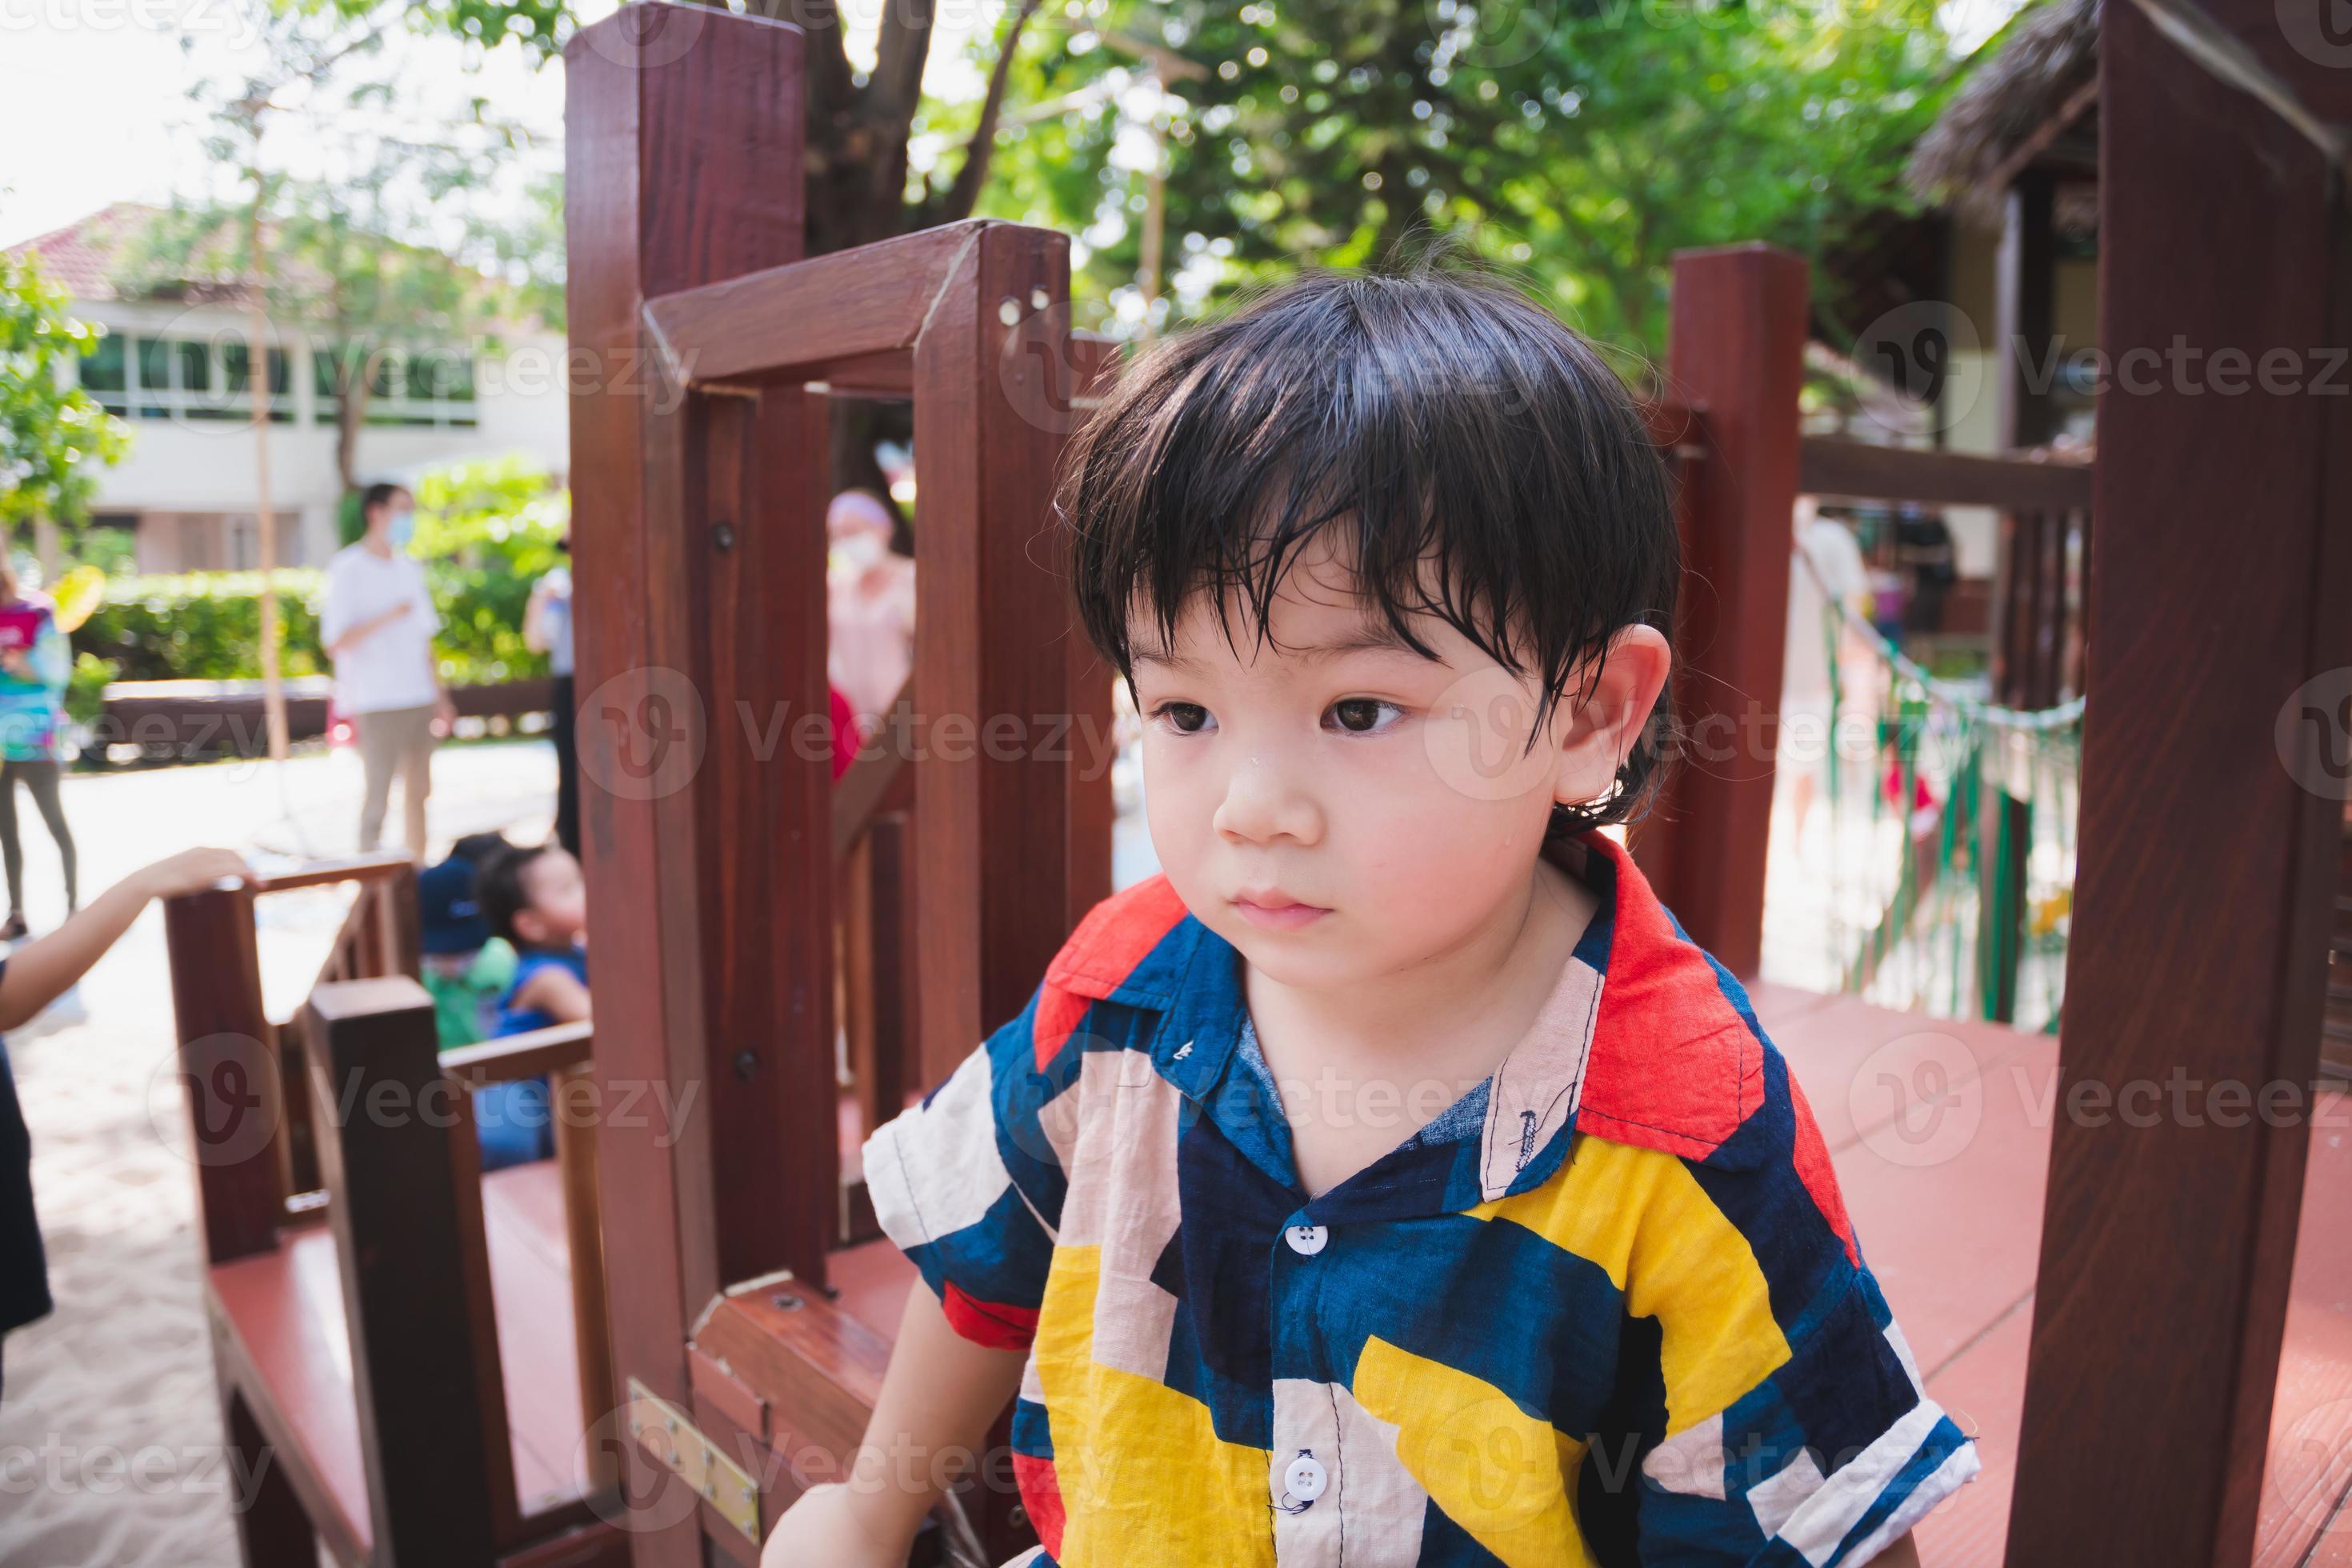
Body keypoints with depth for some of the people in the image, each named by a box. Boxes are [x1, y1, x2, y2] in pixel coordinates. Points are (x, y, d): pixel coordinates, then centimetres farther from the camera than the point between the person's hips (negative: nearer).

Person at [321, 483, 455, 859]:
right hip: (376, 704, -7)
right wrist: (388, 616, -22)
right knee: (377, 796, -3)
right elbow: (336, 643, -12)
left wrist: (440, 697, 15)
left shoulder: (409, 568, 14)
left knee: (418, 791, 11)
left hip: (418, 698, 7)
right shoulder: (348, 568, -6)